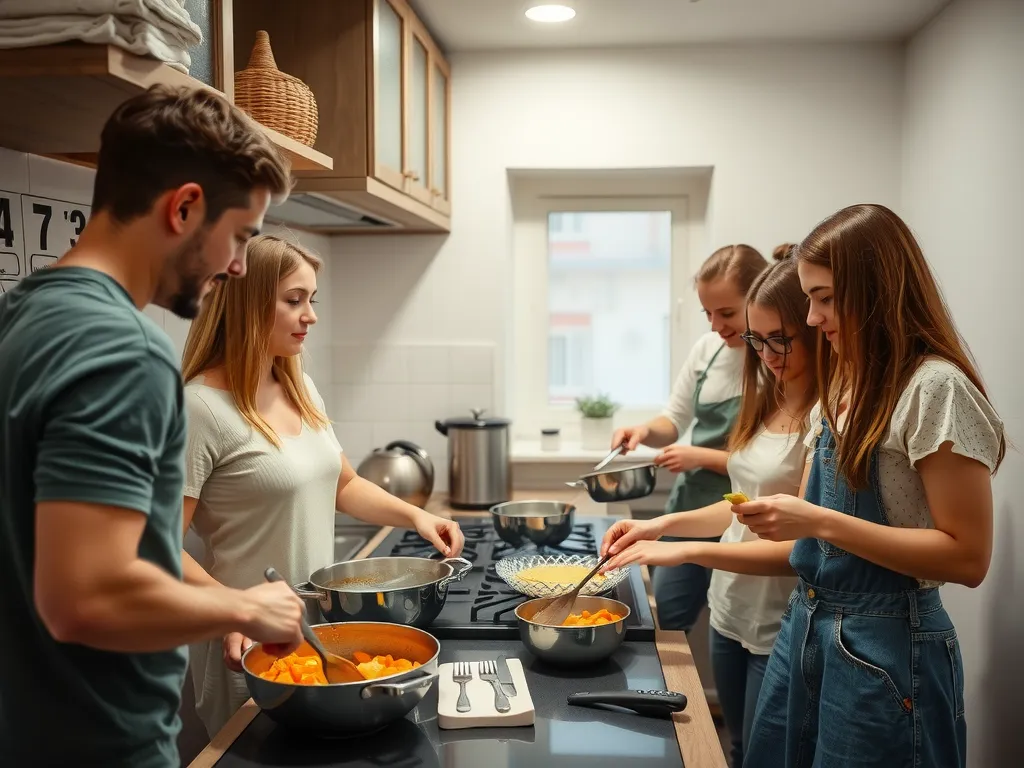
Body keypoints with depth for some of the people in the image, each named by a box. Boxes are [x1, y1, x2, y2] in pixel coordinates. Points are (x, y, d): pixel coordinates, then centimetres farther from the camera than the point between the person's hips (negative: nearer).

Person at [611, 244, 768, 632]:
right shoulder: (707, 347, 1)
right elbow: (675, 420, 11)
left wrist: (704, 457, -19)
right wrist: (647, 430, -9)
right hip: (687, 510, 6)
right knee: (661, 622, 17)